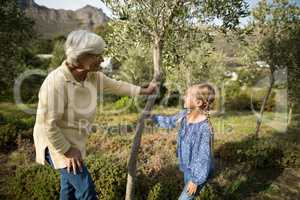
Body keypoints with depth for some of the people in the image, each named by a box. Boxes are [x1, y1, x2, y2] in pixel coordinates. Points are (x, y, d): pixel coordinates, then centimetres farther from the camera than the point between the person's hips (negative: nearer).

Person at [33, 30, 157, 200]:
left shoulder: (94, 75, -9)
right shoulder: (56, 82, -32)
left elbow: (116, 86, 7)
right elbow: (47, 123, -26)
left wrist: (144, 91, 11)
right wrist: (67, 150, -19)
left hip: (75, 141, 8)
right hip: (57, 143, -7)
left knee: (70, 184, 25)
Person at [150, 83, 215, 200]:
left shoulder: (204, 127, -31)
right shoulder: (184, 114, -10)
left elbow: (204, 157, -25)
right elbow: (169, 122, 11)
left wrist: (196, 180, -18)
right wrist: (152, 116, 4)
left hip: (198, 172, -7)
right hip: (188, 168, 7)